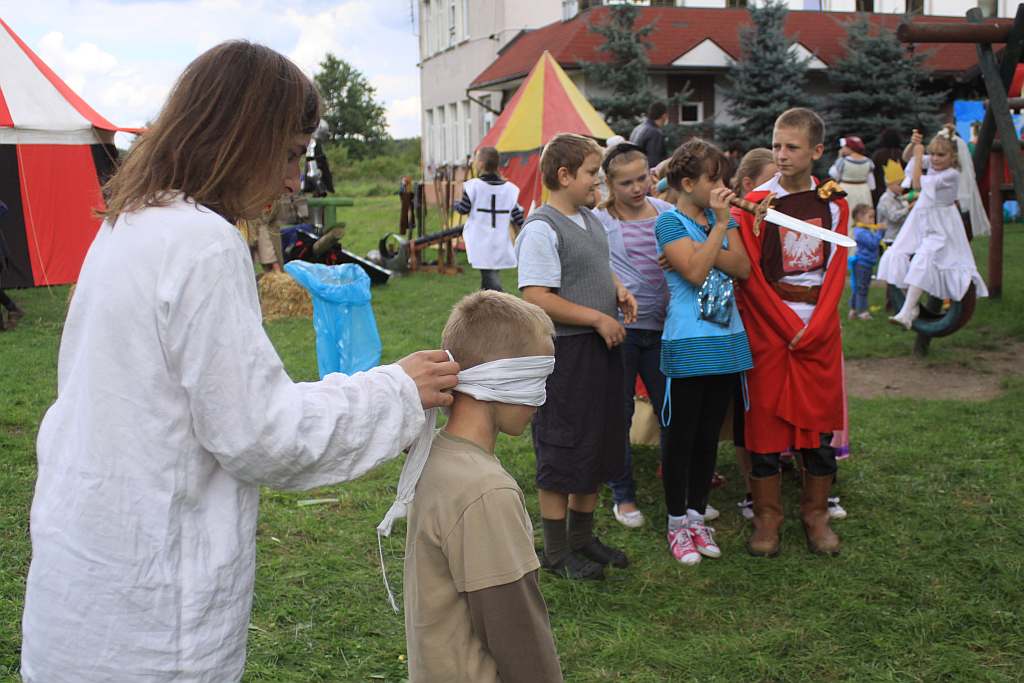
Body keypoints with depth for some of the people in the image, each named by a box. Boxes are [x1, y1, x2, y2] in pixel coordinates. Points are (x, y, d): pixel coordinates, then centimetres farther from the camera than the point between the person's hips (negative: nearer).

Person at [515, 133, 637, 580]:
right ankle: (556, 552, 17)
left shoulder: (590, 219, 12)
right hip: (566, 353, -9)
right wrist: (598, 318, -20)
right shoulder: (541, 229, -17)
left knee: (598, 446, 17)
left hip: (602, 347, 9)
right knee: (562, 456, 2)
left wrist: (619, 291, 5)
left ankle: (582, 537, 33)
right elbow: (537, 298, -23)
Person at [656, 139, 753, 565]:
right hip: (688, 343, -6)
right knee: (681, 436, 3)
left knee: (709, 436, 13)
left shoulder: (718, 216, 11)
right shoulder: (670, 222, -7)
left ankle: (696, 517, 25)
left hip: (726, 339, 6)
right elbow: (695, 271, -20)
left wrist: (708, 249, -13)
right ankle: (677, 525, 15)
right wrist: (721, 224, -18)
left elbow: (744, 267, 0)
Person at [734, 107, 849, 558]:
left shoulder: (833, 204, 6)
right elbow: (751, 276, -7)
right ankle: (767, 517, 15)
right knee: (765, 419, 1)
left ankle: (815, 514, 22)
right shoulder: (754, 204, -3)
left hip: (820, 329, 3)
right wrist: (789, 327, -11)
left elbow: (836, 272, 1)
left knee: (819, 419, 7)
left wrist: (812, 329, -11)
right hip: (767, 326, -2)